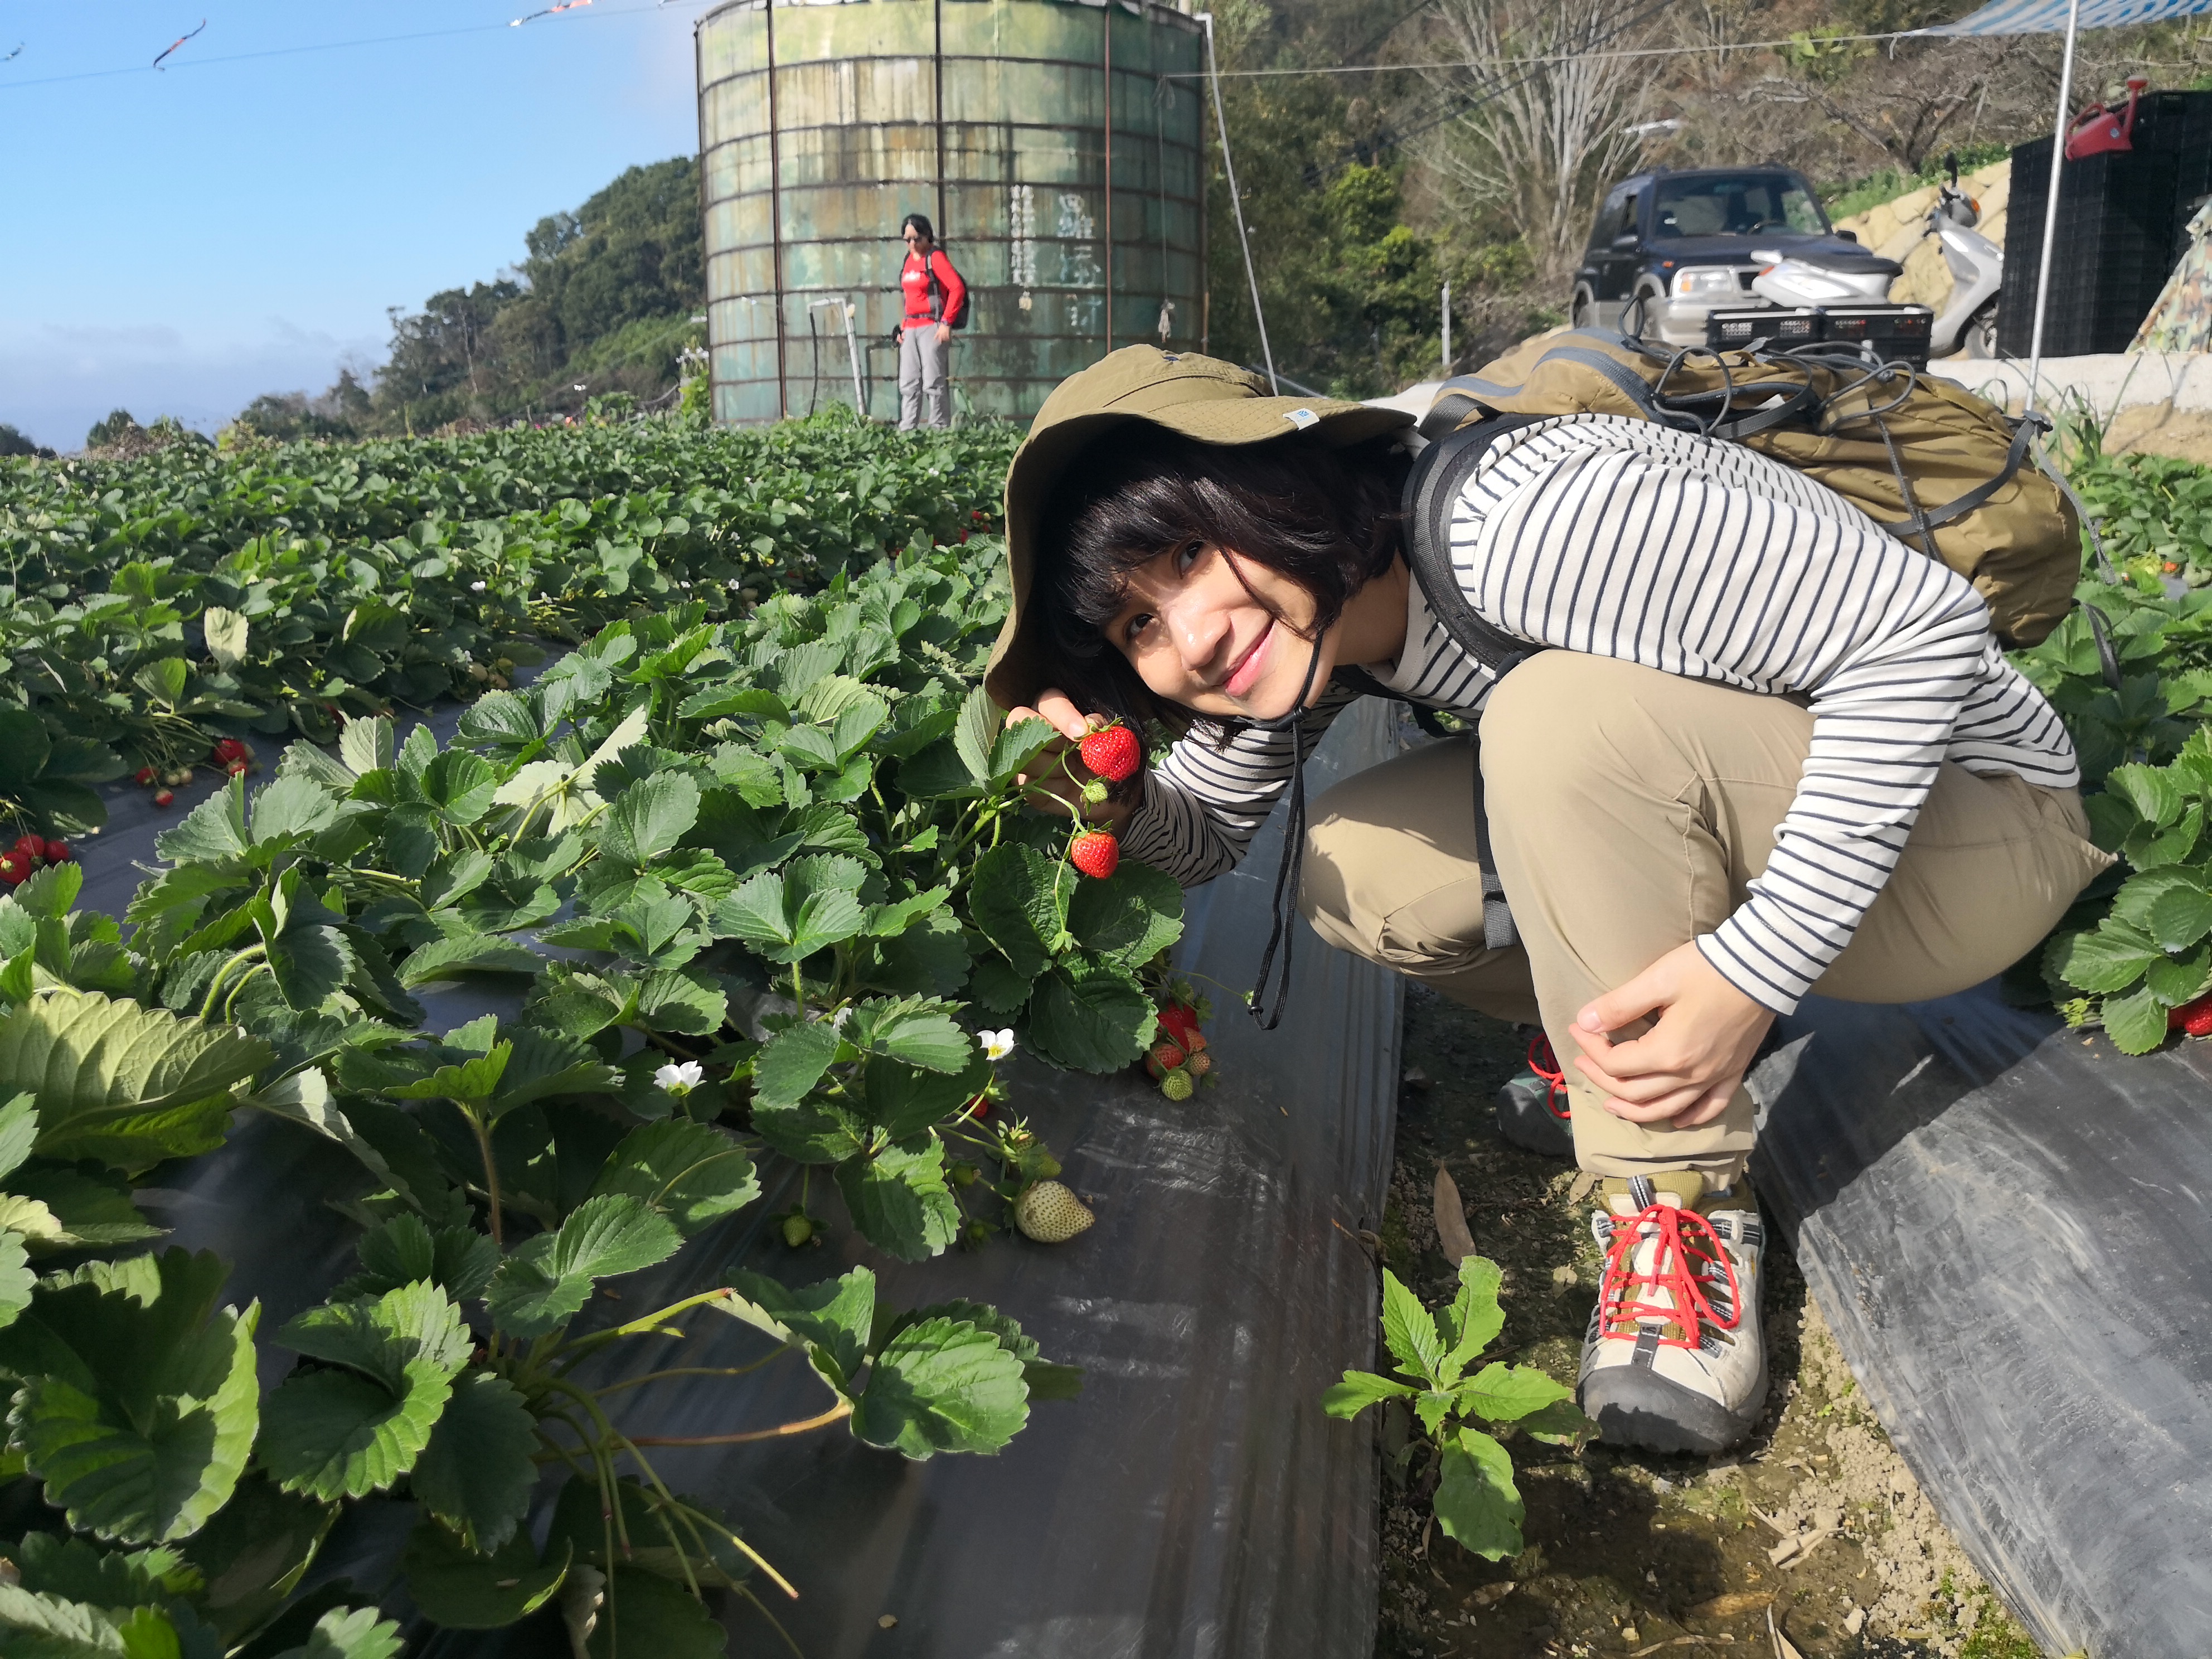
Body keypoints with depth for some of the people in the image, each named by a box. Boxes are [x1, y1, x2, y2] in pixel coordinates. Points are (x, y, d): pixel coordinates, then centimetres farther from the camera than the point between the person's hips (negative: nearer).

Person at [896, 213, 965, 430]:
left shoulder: (935, 257, -6)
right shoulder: (909, 260, 16)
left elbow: (957, 288, -14)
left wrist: (946, 323, -16)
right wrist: (904, 326, 14)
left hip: (932, 328, -8)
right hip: (911, 329, 8)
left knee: (933, 384, -9)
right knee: (908, 385, 7)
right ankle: (906, 432, 9)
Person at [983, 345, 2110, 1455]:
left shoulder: (1523, 526, -31)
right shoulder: (1307, 621, -5)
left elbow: (1927, 630, -29)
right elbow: (1207, 835, 8)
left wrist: (1755, 965, -32)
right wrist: (1121, 803, -16)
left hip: (1969, 814, -7)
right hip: (1729, 818, 7)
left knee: (1562, 713, -33)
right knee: (1351, 872, -8)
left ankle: (1683, 1201, -17)